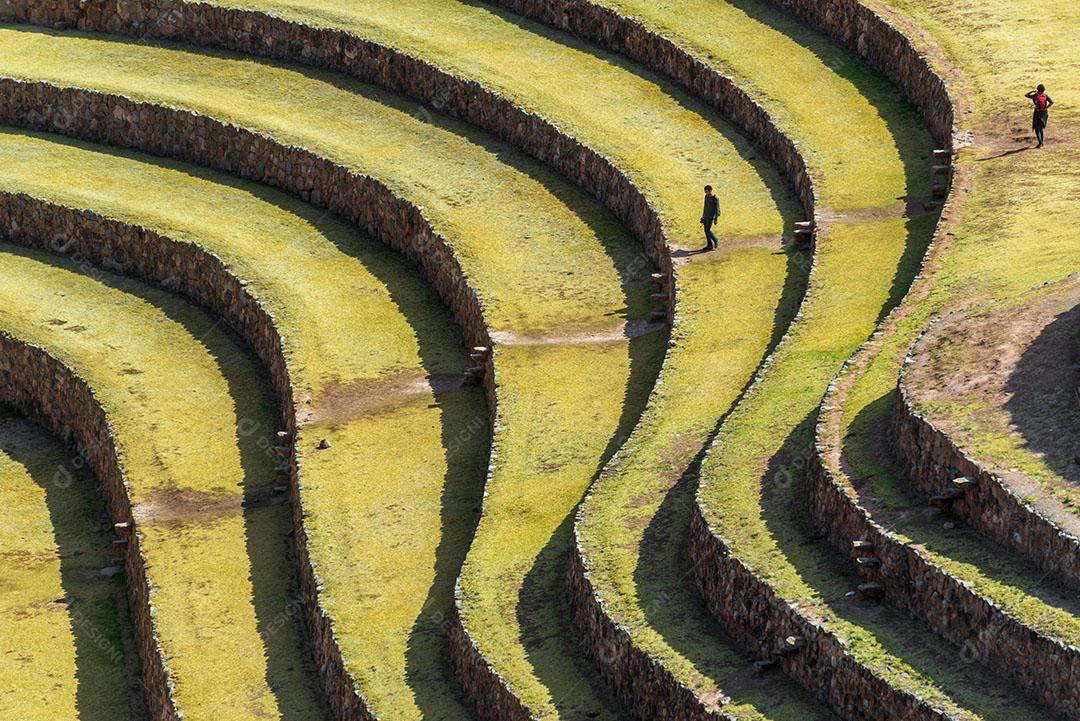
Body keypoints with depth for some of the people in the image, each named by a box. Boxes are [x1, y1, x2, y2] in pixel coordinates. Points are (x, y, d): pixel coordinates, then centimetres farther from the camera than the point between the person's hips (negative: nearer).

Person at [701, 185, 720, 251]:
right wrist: (703, 216, 18)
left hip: (711, 217, -7)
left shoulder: (715, 199, -15)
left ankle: (716, 241, 9)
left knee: (708, 230, -11)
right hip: (705, 216, 7)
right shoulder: (706, 197, 7)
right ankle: (709, 245, 12)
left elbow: (717, 209, -13)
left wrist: (716, 219, -15)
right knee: (706, 230, 5)